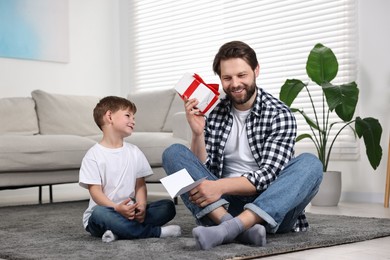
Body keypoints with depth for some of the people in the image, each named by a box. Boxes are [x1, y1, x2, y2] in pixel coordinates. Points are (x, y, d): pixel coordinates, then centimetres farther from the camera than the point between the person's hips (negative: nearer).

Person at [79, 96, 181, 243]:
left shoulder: (134, 152, 11)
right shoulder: (94, 155, -5)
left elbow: (140, 185, 6)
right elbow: (95, 191, -12)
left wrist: (141, 206, -15)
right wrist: (117, 208, -29)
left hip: (130, 212, 5)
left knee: (168, 206, -12)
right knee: (100, 213, -38)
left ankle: (120, 231, -25)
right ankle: (155, 232, -27)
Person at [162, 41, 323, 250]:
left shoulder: (279, 115, -5)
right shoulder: (212, 114, 4)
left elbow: (268, 175, -15)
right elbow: (201, 170, 2)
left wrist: (221, 185, -28)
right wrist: (197, 133, -14)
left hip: (269, 209, -2)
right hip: (223, 203, 3)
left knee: (310, 164, -27)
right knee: (173, 153, -14)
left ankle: (229, 228, -42)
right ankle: (240, 229, -34)